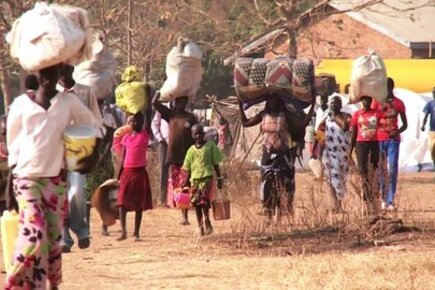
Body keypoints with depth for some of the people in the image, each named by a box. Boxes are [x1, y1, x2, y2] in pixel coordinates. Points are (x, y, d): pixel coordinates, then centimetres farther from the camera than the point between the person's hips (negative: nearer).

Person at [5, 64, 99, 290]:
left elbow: (93, 127, 11)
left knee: (54, 236, 3)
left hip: (56, 178, 2)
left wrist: (94, 154, -8)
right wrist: (9, 184, 8)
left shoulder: (69, 102, 2)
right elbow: (13, 143, 8)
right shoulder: (21, 104, 1)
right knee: (34, 233, -19)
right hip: (27, 177, -2)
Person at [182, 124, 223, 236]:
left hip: (207, 177, -3)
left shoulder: (210, 146, 2)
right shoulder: (191, 150, 9)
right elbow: (188, 169, 13)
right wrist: (185, 184, 10)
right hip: (195, 179, 3)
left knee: (204, 201, -16)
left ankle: (207, 221, 4)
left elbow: (215, 164, 5)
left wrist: (219, 178, 3)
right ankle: (200, 226, 12)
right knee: (196, 202, 2)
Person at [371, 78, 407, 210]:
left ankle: (390, 201, -9)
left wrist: (397, 131, -12)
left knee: (393, 169, -8)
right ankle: (383, 199, 13)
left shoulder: (398, 103, 4)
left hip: (393, 139, -1)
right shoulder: (377, 102, 5)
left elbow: (405, 124, 8)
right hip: (379, 139, 1)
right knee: (381, 170, 3)